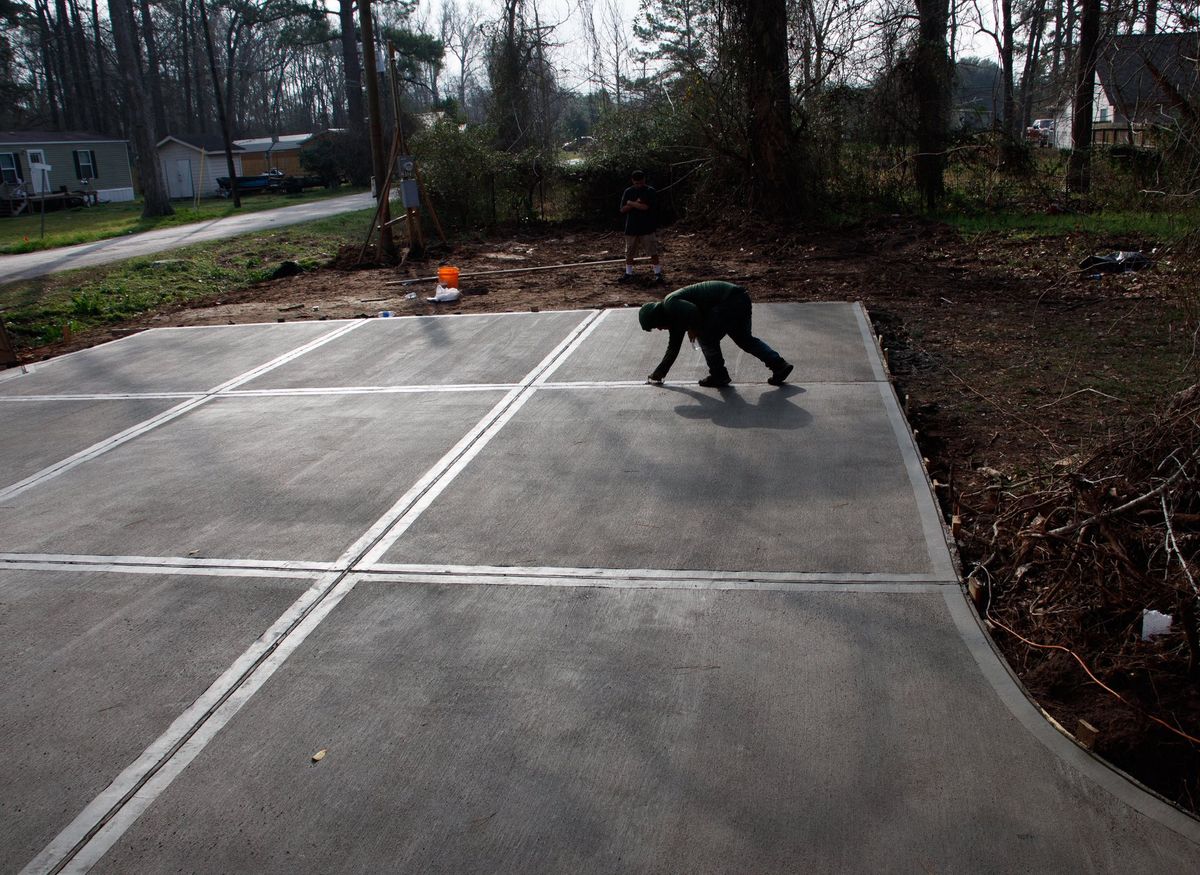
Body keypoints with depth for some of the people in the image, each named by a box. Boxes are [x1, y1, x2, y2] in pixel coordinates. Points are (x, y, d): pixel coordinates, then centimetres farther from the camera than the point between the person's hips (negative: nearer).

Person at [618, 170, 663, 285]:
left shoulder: (650, 191, -5)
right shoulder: (628, 192, 7)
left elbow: (645, 207, -18)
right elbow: (623, 210, 1)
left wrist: (630, 203, -8)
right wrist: (636, 204, -12)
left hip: (647, 228, -4)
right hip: (631, 228, 4)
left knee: (653, 252, -4)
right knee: (629, 253, 9)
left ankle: (658, 274, 1)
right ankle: (628, 274, 19)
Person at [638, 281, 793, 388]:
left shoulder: (670, 304, -10)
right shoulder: (674, 316, 21)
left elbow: (693, 312, -28)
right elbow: (673, 347, 28)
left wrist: (692, 329, -6)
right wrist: (659, 372, 30)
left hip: (730, 300, -11)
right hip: (740, 298, 11)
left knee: (707, 338, 0)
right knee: (745, 339, 21)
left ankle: (719, 376, 12)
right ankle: (779, 365, 19)